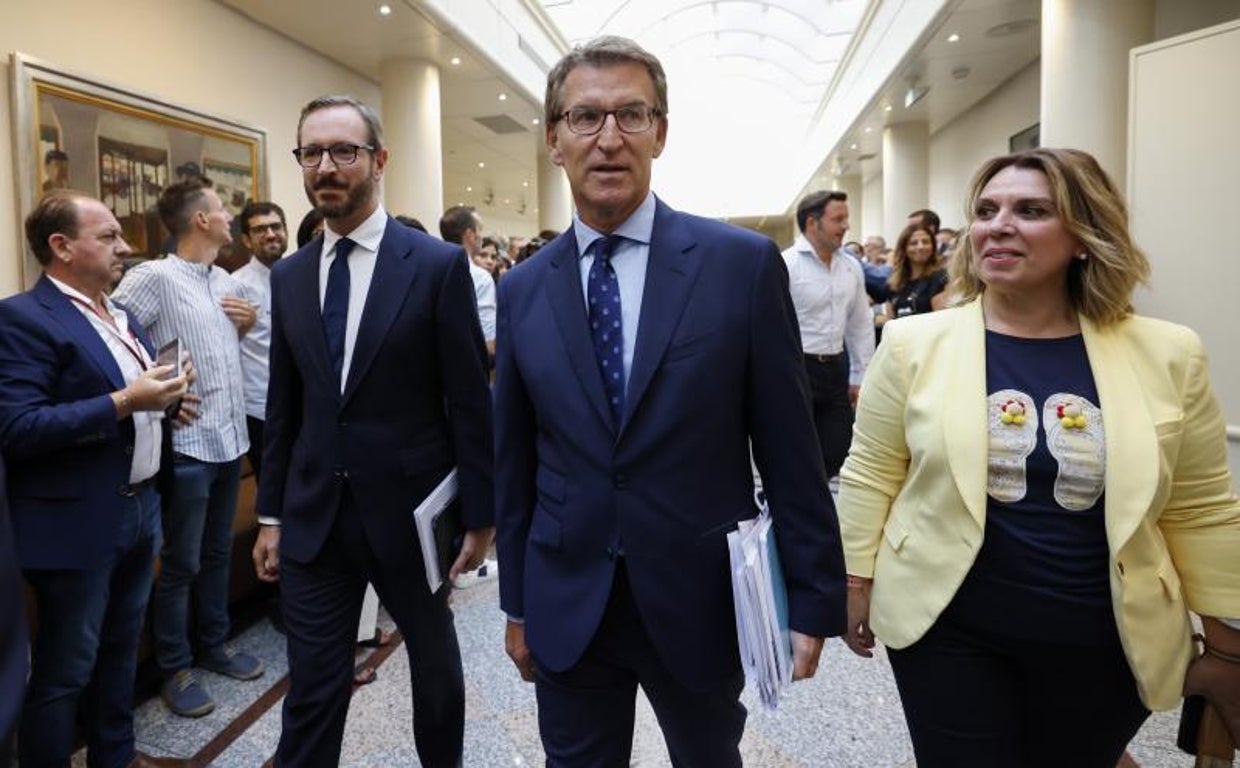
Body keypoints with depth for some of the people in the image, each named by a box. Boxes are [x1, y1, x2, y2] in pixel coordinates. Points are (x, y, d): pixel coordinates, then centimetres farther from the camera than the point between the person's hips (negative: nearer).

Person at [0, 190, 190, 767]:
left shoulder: (123, 318, 12)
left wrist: (166, 395, -1)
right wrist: (123, 403, -25)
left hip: (138, 511, 8)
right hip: (77, 525, -8)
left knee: (121, 650, 22)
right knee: (64, 671, 6)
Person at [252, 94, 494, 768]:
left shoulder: (439, 265, -9)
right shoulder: (288, 276, 5)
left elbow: (470, 400, -9)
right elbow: (283, 405, 9)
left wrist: (479, 515, -8)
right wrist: (271, 514, 9)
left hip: (409, 508, -2)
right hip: (313, 515, 3)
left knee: (434, 660, 19)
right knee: (311, 686, 9)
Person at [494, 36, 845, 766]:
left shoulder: (743, 262, -9)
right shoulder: (523, 290, 0)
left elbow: (789, 447, -7)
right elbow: (514, 461, 5)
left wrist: (814, 596, -4)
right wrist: (518, 601, 10)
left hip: (700, 598, -1)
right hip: (566, 605, 2)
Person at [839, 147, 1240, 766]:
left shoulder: (1168, 355, -4)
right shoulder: (914, 342, -8)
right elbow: (870, 475, -1)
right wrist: (858, 584, 2)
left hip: (1106, 643, 2)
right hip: (946, 628, -1)